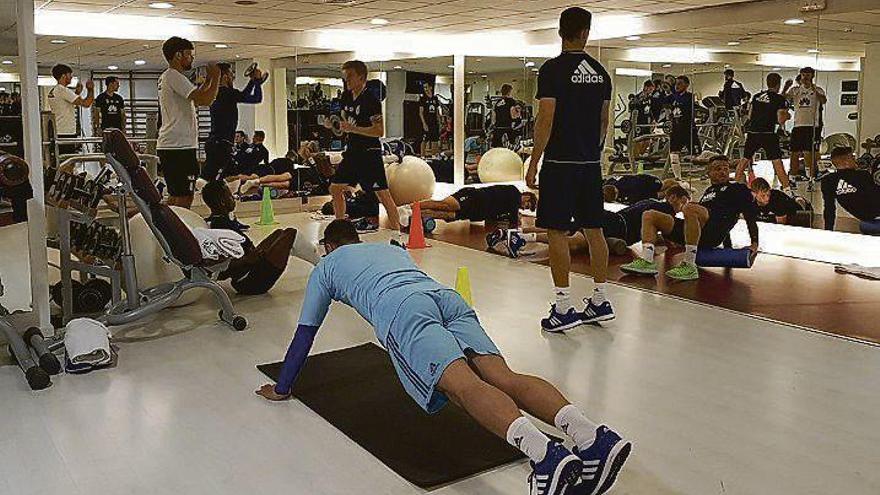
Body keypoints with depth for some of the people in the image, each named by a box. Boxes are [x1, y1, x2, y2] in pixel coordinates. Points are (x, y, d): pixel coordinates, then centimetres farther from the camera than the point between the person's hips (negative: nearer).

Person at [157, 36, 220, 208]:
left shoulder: (166, 77, 19)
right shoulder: (174, 76, -12)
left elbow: (194, 96, 30)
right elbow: (205, 100, -22)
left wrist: (209, 79, 22)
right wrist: (216, 76, -8)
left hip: (167, 145, 10)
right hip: (180, 147, -10)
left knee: (175, 197, 16)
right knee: (184, 198, -9)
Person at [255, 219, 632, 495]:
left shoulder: (325, 268, 32)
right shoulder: (389, 248, 46)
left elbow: (304, 333, 34)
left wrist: (281, 389, 44)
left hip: (400, 310, -5)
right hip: (447, 296, 5)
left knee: (464, 386, -26)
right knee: (502, 376, -15)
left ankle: (543, 453, -52)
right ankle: (592, 437, -39)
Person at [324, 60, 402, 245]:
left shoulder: (371, 100, -15)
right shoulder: (347, 97, 10)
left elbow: (379, 131, -20)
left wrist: (353, 128, -25)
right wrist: (333, 125, 3)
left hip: (370, 152, -9)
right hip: (352, 150, 9)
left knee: (383, 194, -9)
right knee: (335, 188, 10)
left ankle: (397, 237, -2)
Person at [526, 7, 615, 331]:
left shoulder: (553, 69, -9)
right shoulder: (600, 72, 10)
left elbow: (546, 120, -14)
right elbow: (604, 120, 14)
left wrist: (533, 163, -8)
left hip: (560, 162, -6)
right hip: (591, 163, 6)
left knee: (557, 232, -3)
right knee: (593, 229, 11)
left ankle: (564, 308, -2)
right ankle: (600, 301, 18)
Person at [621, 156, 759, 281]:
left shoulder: (737, 188, 18)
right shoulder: (709, 190, 36)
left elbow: (751, 214, 8)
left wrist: (754, 243, -5)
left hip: (714, 233, -7)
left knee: (690, 208, -38)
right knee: (649, 216, -2)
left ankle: (689, 266, -38)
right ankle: (647, 261, -24)